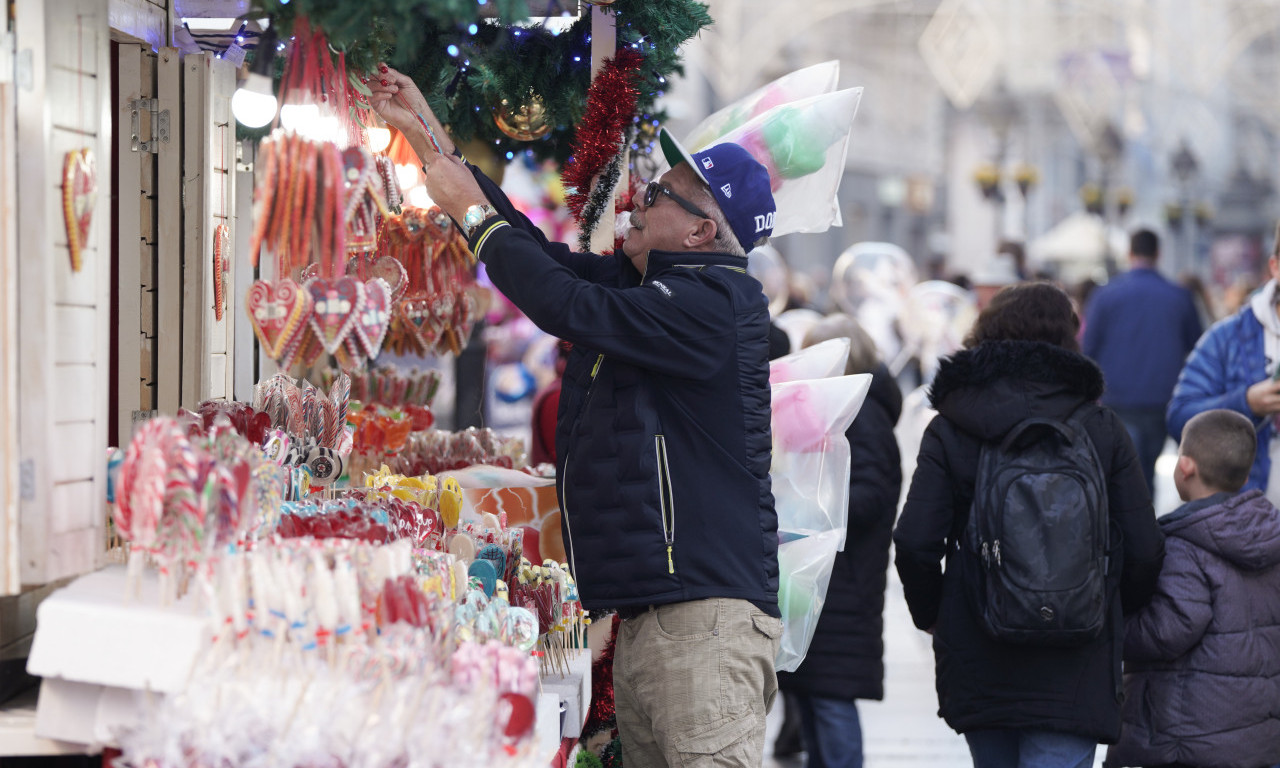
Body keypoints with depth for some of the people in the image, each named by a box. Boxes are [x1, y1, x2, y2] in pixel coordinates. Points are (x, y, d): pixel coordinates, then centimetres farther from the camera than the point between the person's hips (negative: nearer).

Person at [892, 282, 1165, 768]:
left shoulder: (949, 430, 0)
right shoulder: (1102, 429, -1)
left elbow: (914, 542, -7)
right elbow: (1144, 551, -2)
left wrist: (929, 614, 12)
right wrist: (1116, 612, 18)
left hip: (975, 668, 2)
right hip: (1072, 671, -2)